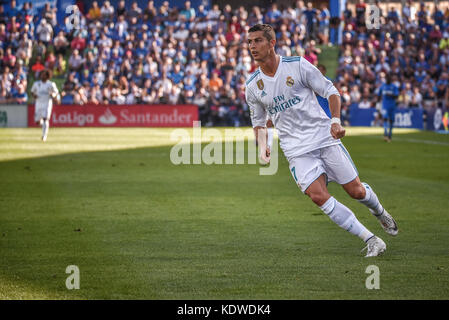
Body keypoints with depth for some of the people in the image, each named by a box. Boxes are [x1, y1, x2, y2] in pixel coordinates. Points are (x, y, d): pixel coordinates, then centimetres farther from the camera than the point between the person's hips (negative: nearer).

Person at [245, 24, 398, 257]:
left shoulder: (298, 65, -6)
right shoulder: (252, 87, 3)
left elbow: (330, 91, 1)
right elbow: (259, 122, 17)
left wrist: (336, 120, -14)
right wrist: (262, 147, 0)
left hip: (324, 137, -1)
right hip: (296, 149, 2)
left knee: (356, 191, 0)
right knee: (318, 196, -20)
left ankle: (379, 212, 38)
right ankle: (371, 240, -12)